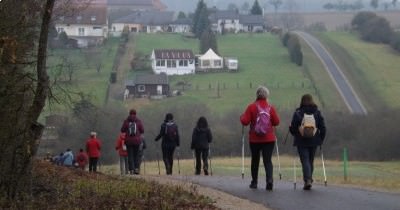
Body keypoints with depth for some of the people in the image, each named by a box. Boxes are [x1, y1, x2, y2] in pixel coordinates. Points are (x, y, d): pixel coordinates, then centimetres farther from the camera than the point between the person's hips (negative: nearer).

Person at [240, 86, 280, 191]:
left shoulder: (252, 107, -6)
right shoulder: (270, 107, -2)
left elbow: (245, 121, -8)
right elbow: (276, 122, -1)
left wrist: (242, 116, 13)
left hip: (254, 139, 0)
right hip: (269, 139, 0)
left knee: (255, 160, 15)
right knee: (267, 160, -1)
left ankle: (254, 182, 22)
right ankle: (269, 179, -24)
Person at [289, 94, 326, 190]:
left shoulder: (297, 113, -7)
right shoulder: (317, 113, 1)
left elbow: (292, 128, -6)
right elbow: (323, 128, -2)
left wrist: (296, 135, 14)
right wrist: (321, 139, 10)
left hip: (301, 142, -3)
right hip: (314, 142, 3)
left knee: (305, 161, -3)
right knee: (311, 161, 17)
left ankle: (307, 180, -19)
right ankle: (309, 179, 26)